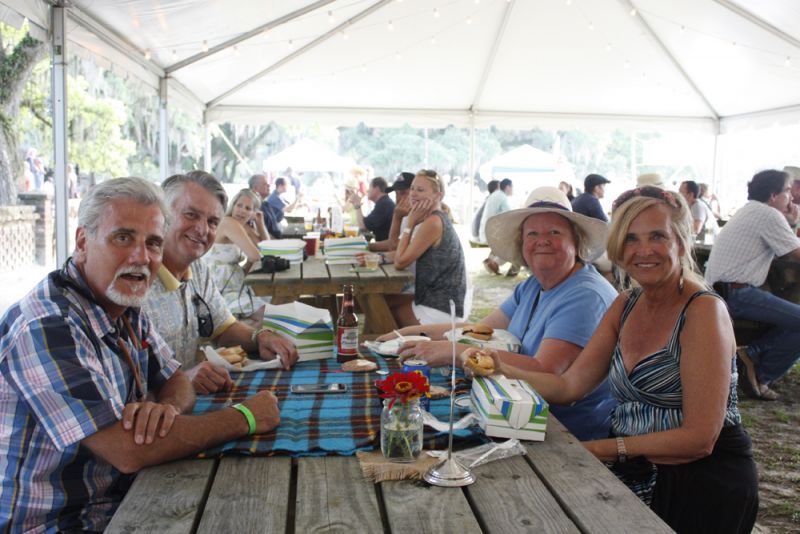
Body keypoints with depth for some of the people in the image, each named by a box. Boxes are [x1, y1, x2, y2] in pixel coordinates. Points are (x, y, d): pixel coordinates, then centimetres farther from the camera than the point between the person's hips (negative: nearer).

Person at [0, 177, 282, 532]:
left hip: (125, 497, 8)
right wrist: (245, 418, -19)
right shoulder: (46, 326, -26)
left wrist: (166, 408, -15)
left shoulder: (126, 309, 2)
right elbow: (129, 451, -30)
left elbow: (176, 382, 10)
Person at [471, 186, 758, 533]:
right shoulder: (625, 306, 7)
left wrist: (598, 449, -16)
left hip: (702, 485, -6)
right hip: (635, 477, 6)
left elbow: (699, 438, -19)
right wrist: (504, 371, -15)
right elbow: (569, 385, 1)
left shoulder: (704, 310, -15)